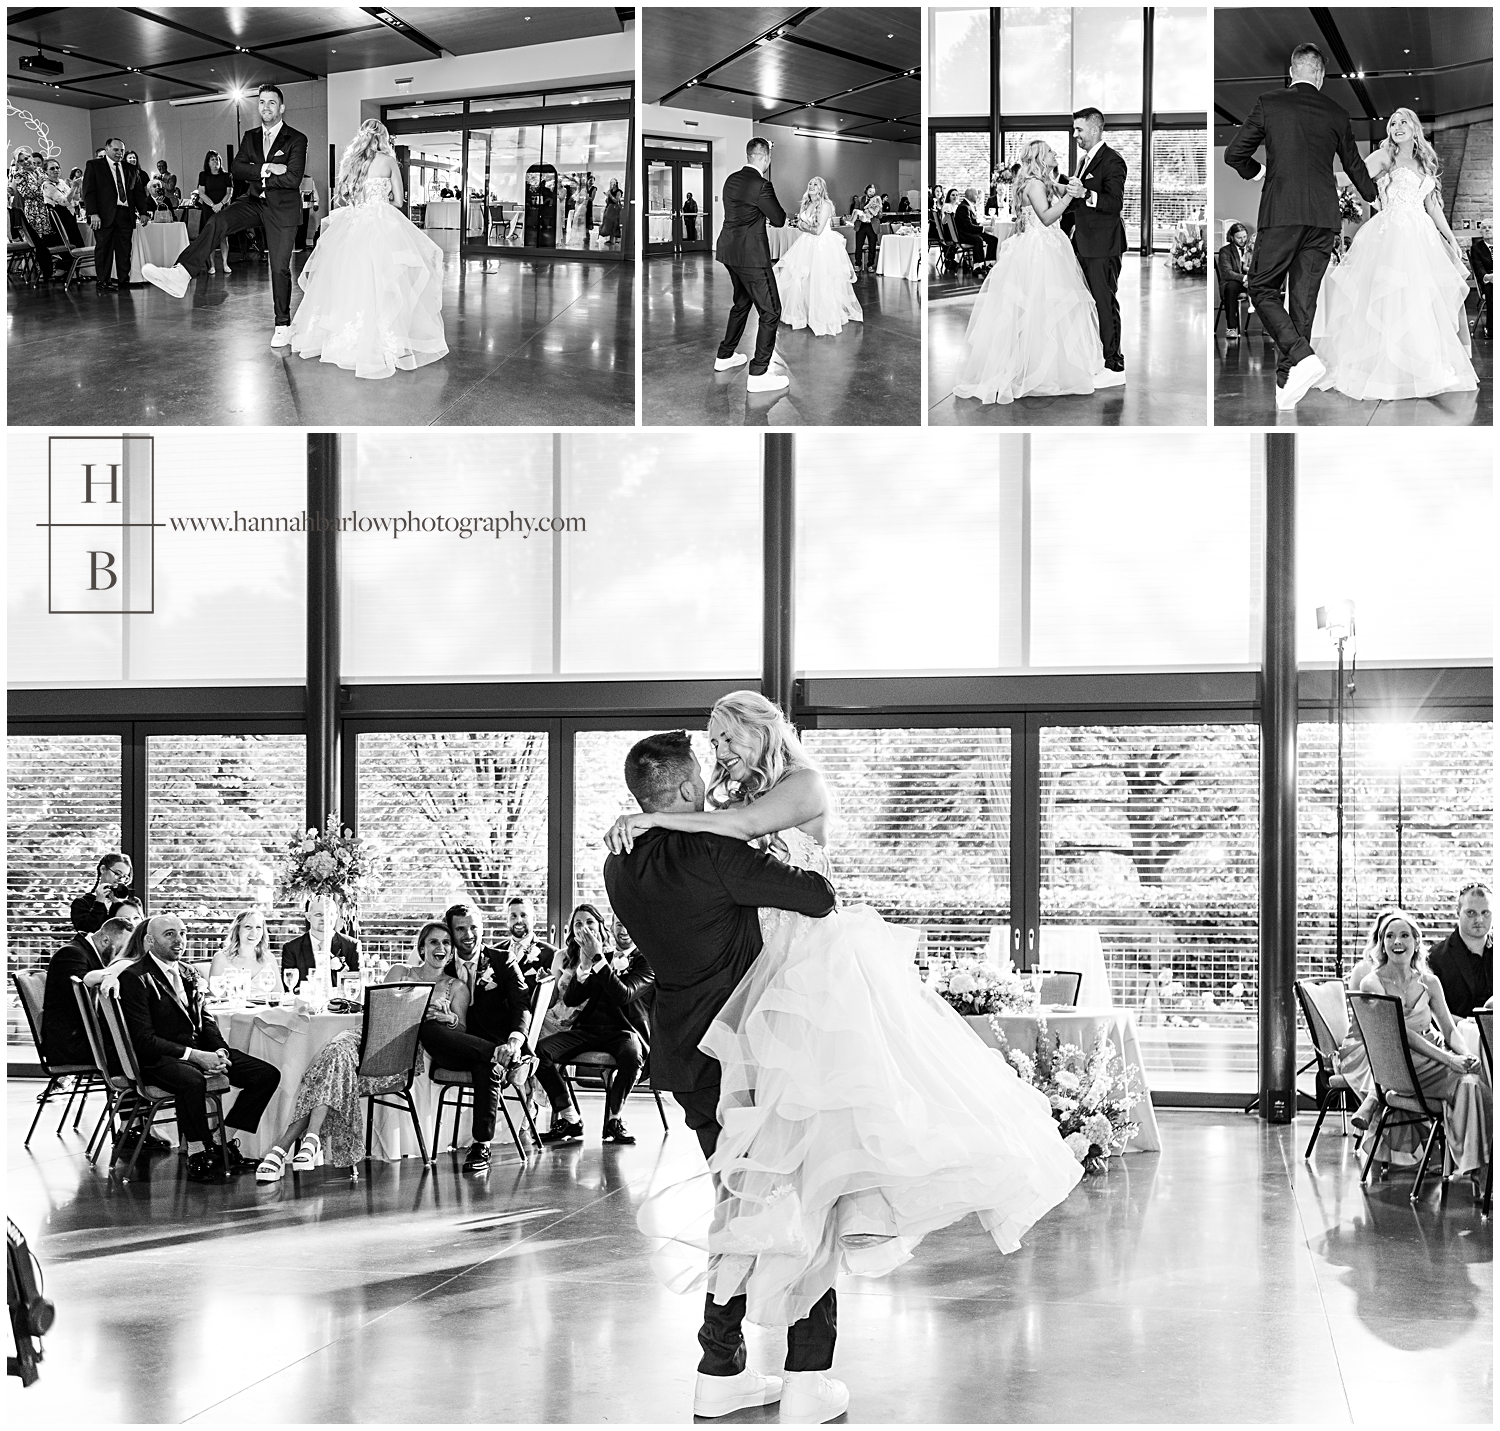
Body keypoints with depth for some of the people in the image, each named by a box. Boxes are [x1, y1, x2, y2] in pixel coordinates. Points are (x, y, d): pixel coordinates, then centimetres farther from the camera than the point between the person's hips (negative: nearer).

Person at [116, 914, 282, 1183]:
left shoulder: (187, 974, 16)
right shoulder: (134, 978, -10)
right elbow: (144, 1040, -16)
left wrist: (220, 1051, -4)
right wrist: (193, 1055, -22)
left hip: (199, 1051, 8)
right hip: (157, 1059, -8)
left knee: (267, 1074, -6)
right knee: (192, 1080, -41)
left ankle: (225, 1144, 0)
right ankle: (197, 1158, -24)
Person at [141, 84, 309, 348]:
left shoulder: (296, 139, -7)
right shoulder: (250, 137, 11)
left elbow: (293, 178, -18)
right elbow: (236, 168, -2)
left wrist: (254, 176, -12)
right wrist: (265, 170, -18)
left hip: (283, 208, -4)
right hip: (253, 202, 4)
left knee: (280, 268, 0)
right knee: (217, 222, -23)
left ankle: (283, 325, 15)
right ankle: (181, 275, -39)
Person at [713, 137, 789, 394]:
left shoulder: (732, 180, 7)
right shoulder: (760, 185, -18)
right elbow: (779, 220, -9)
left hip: (729, 252, 9)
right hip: (752, 255, -9)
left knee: (741, 303, 27)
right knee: (770, 311, -2)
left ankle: (724, 356, 36)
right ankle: (758, 374, -4)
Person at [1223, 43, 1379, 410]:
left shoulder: (1269, 104, 0)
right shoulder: (1337, 115, 9)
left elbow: (1234, 154, 1)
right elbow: (1354, 165, 22)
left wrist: (1257, 170, 22)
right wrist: (1372, 197, 42)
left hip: (1281, 213, -3)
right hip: (1323, 216, 3)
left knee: (1263, 290, 3)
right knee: (1304, 299, 7)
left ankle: (1302, 357, -19)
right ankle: (1286, 381, 7)